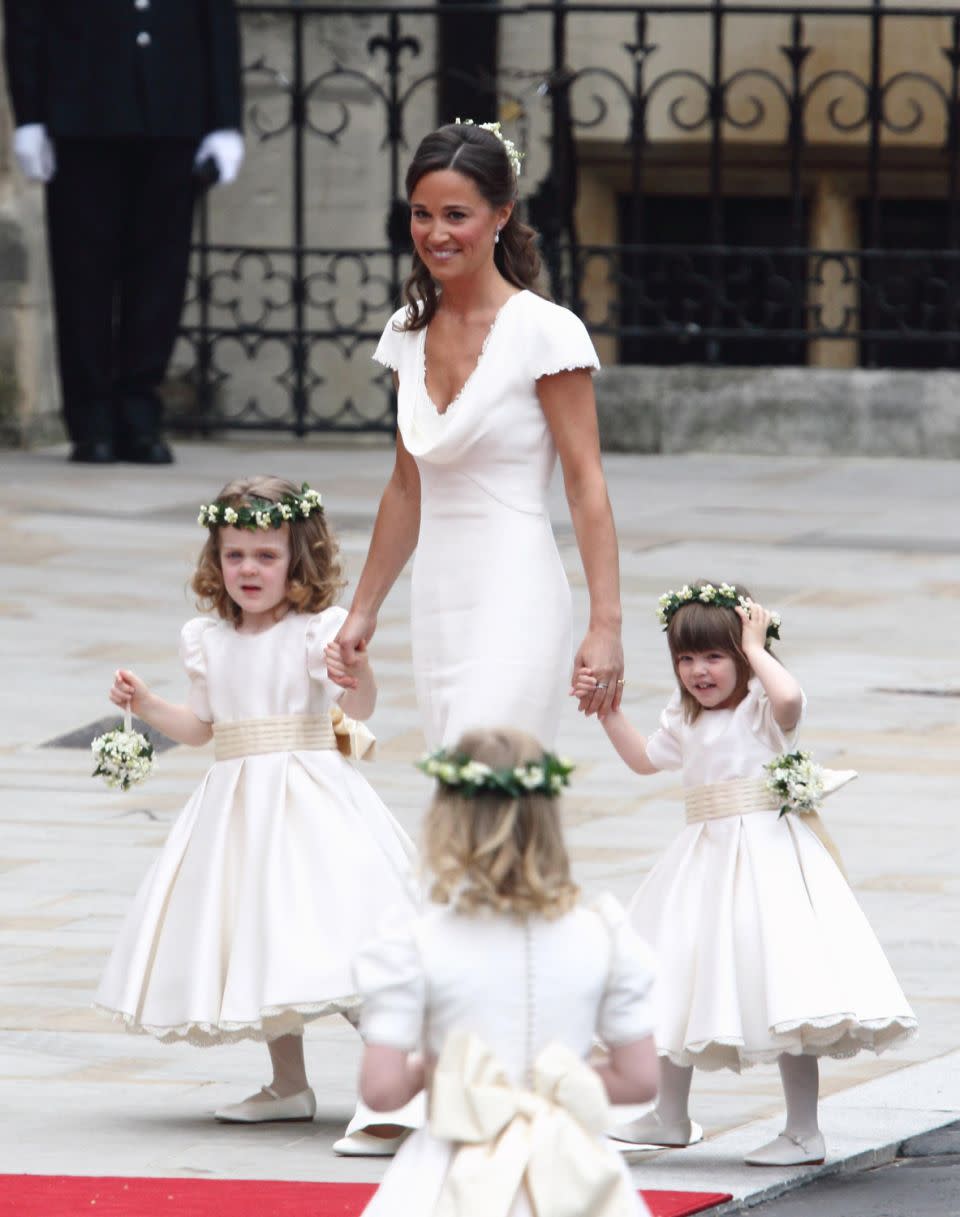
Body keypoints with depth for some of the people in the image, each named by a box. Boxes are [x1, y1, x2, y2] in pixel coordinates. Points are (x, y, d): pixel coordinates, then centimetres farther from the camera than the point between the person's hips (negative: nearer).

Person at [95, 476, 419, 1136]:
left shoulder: (316, 631, -8)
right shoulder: (211, 642, 10)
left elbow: (359, 707, -20)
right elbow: (200, 725, 21)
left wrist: (358, 673, -40)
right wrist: (144, 703, 10)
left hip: (309, 798, -7)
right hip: (237, 804, 7)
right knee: (259, 938, 10)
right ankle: (288, 1085, 19)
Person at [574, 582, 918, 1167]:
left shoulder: (761, 708, -10)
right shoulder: (687, 719, 14)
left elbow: (789, 696, -35)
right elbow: (644, 757, 30)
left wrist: (755, 649, -20)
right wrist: (607, 708, 21)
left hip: (766, 855, -9)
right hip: (706, 863, 9)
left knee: (785, 1002, -11)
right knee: (675, 987, 16)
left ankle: (804, 1134, -5)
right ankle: (670, 1118, 31)